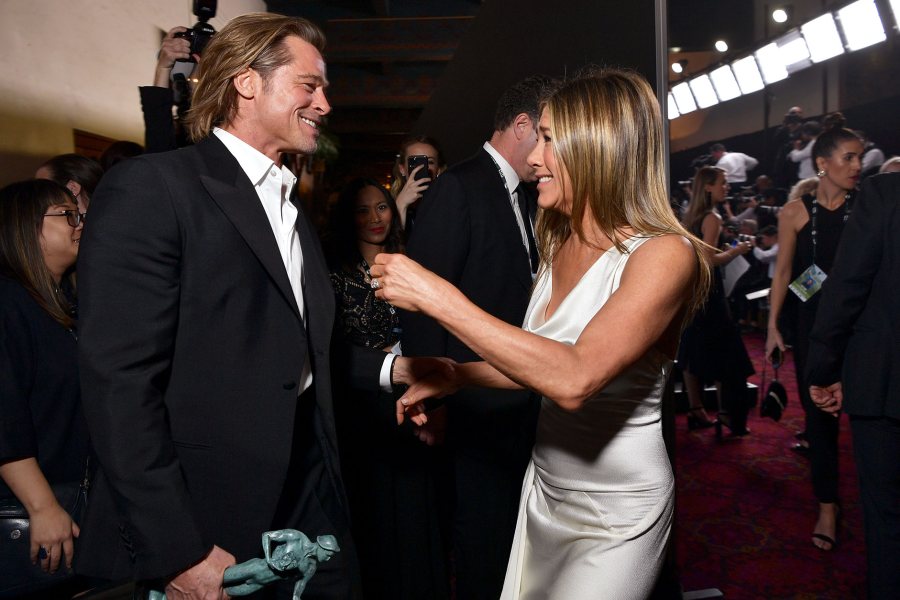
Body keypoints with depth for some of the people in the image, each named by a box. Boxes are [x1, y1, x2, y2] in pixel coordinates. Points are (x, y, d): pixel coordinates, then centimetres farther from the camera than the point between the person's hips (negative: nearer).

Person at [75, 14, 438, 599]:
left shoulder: (291, 207, 14)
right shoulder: (151, 187, -12)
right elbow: (121, 380, -18)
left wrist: (390, 367, 6)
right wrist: (181, 552, -19)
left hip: (310, 486, 7)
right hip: (206, 517, -7)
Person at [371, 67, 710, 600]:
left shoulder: (664, 253, -22)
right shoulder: (561, 243, 1)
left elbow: (575, 380, -36)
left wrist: (438, 297, -34)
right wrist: (456, 375, -4)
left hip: (616, 517, -7)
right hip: (545, 490, 7)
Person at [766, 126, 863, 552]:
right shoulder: (795, 213, 2)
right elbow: (783, 272, 4)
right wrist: (773, 326, 2)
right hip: (812, 321, 1)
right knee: (818, 411, 6)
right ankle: (827, 505, 19)